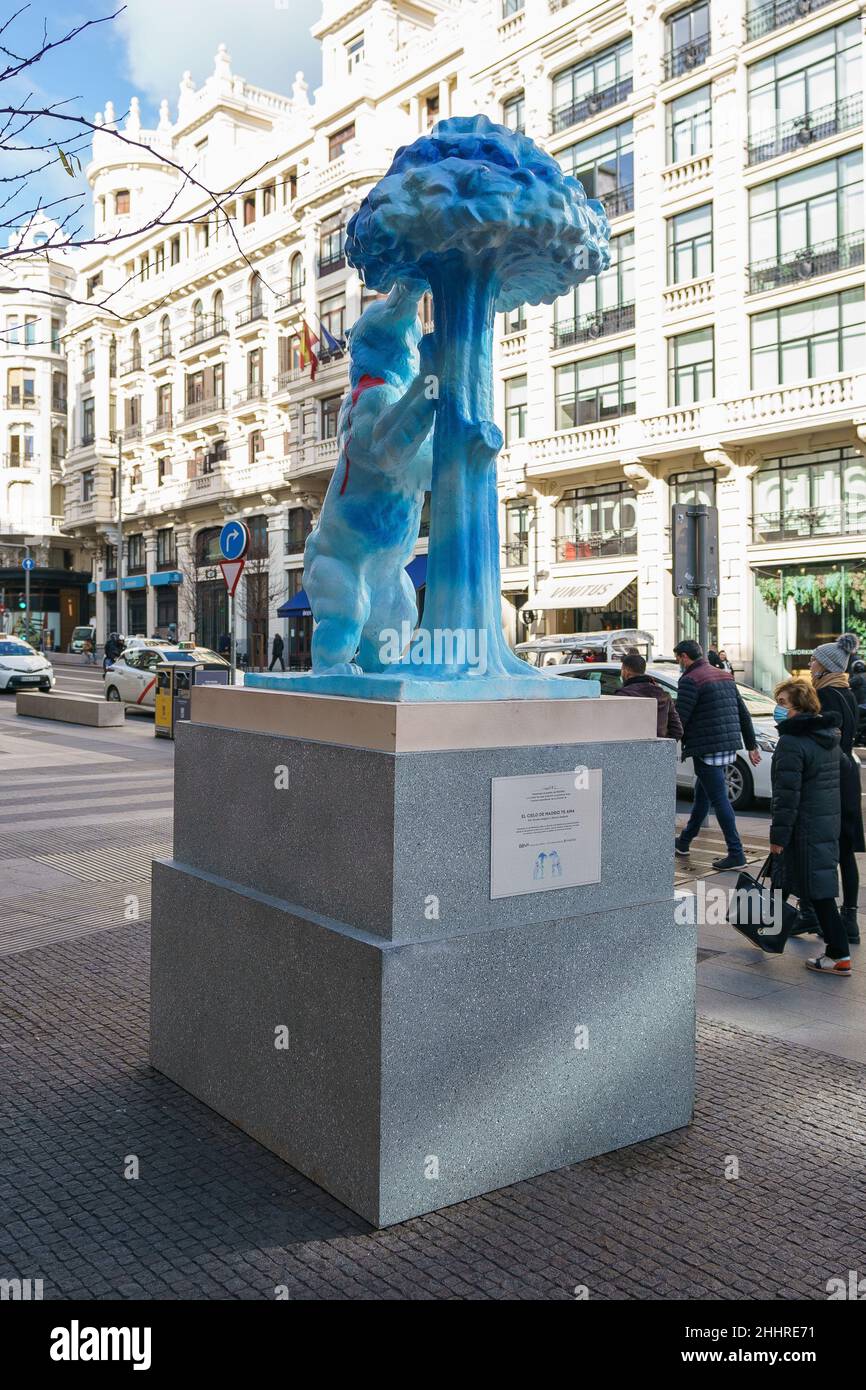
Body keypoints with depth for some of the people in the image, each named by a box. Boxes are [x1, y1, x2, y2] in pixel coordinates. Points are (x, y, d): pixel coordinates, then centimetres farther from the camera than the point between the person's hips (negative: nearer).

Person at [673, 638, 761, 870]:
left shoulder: (690, 680, -11)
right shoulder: (725, 676, 16)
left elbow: (679, 719, -16)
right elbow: (743, 714, 19)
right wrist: (752, 746, 23)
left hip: (707, 750, -9)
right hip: (729, 748, 9)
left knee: (719, 799, -5)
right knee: (702, 793, 20)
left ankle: (736, 853, -5)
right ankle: (684, 842, 33)